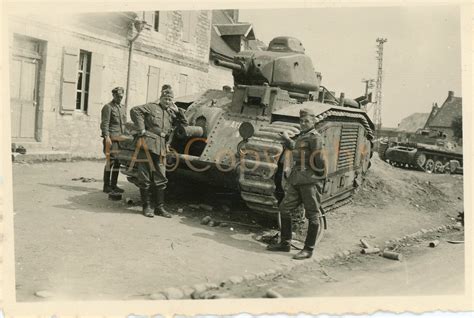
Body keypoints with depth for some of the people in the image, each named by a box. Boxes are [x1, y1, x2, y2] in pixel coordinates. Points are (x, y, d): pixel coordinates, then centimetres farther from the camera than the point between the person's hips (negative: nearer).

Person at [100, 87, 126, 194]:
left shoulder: (122, 108, 21)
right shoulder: (108, 107, -3)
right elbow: (105, 124, -11)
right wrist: (107, 137, -20)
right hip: (111, 139, -7)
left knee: (118, 162, 8)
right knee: (110, 161, -7)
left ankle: (113, 185, 15)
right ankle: (106, 186, -1)